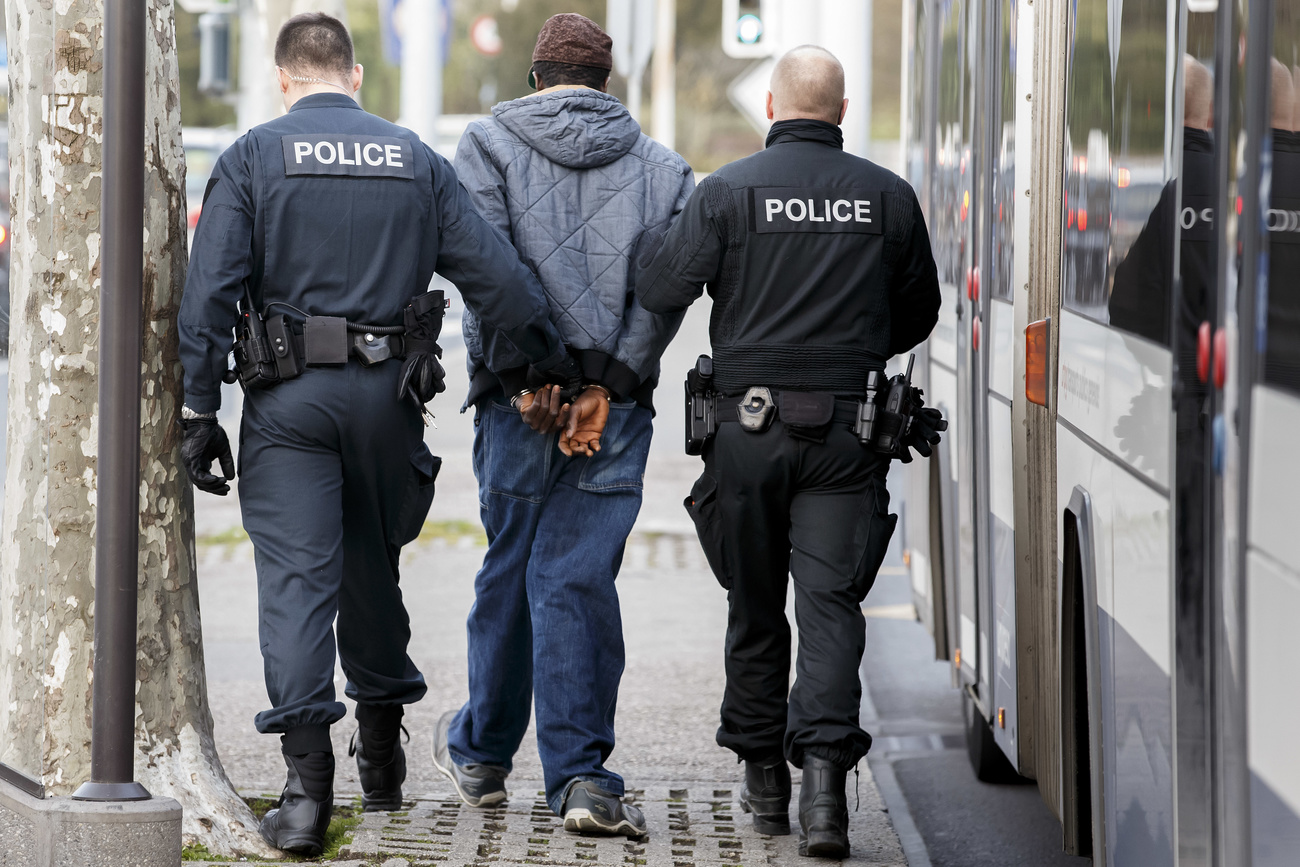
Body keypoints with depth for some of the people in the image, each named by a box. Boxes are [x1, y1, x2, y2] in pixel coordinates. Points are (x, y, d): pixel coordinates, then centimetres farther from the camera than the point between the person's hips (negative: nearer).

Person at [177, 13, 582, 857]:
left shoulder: (253, 157, 0)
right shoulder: (416, 160, 9)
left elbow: (210, 293, -7)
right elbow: (496, 275, 6)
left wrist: (199, 412, -6)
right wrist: (565, 366, 15)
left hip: (289, 401, -3)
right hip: (388, 392, 3)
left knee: (297, 579, -5)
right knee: (373, 571, 19)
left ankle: (307, 785, -14)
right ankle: (382, 753, 30)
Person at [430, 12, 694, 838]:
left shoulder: (490, 143, 4)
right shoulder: (661, 167, 9)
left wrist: (523, 375, -8)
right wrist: (608, 384, -6)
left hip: (520, 399, -1)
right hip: (617, 407, 1)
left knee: (509, 569, 13)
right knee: (579, 579, -1)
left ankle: (482, 753, 29)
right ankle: (582, 776, -11)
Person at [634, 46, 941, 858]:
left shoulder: (728, 191, -4)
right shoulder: (888, 196, 3)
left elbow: (660, 289, -10)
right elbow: (919, 313, 13)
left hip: (748, 423, 0)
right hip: (847, 428, 0)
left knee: (755, 607, 12)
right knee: (831, 604, -3)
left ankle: (763, 775, 21)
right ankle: (824, 773, -20)